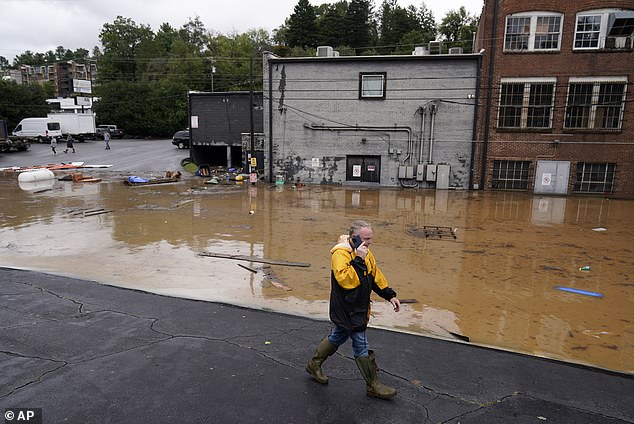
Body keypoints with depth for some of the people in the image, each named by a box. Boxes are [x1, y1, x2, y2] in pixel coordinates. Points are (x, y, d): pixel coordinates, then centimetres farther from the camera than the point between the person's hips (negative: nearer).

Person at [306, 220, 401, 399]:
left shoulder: (365, 253, 7)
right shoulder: (340, 253, -22)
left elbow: (375, 275, 17)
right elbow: (345, 279, -35)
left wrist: (390, 295, 16)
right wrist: (357, 259, -34)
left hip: (358, 307, 9)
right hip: (346, 309, -9)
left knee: (337, 337, 22)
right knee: (361, 346, 0)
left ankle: (314, 365, 40)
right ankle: (373, 386, 15)